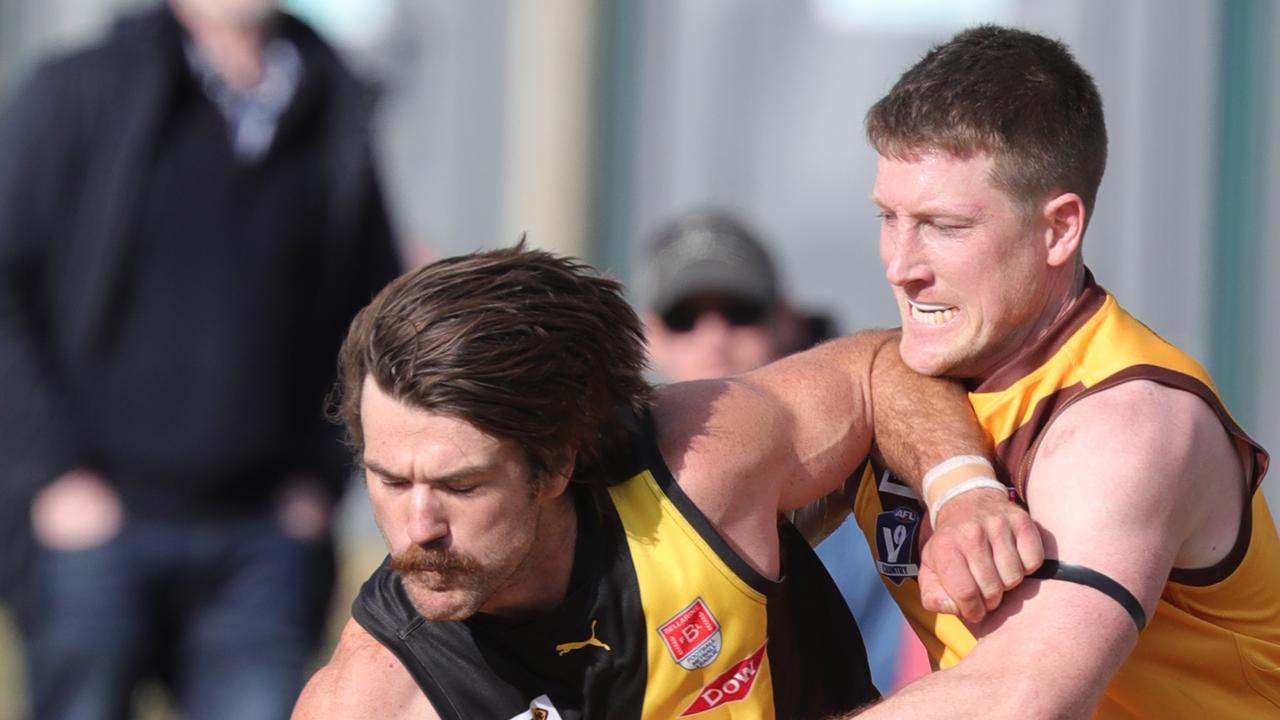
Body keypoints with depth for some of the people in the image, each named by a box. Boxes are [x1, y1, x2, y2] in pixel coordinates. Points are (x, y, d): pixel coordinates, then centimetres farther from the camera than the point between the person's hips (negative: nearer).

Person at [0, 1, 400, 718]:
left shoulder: (337, 111, 9)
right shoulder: (77, 94, -1)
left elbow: (374, 308, 18)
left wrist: (323, 474, 7)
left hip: (264, 544, 2)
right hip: (97, 524, -2)